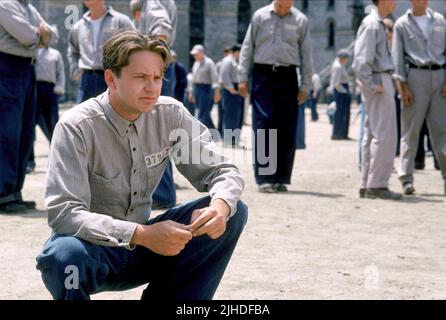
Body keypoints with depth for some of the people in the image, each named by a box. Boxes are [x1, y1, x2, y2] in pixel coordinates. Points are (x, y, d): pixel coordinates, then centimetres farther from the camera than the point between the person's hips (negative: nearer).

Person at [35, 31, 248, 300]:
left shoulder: (171, 114, -5)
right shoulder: (77, 127, -19)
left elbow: (223, 171, -3)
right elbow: (63, 213, -27)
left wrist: (220, 205, -28)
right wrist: (142, 235, -37)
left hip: (145, 241, 5)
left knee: (233, 212, -13)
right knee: (65, 254, -40)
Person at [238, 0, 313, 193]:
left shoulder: (300, 20, 7)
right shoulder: (260, 16, 6)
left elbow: (306, 55, 10)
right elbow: (248, 47, 8)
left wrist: (305, 85, 7)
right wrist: (243, 77, 3)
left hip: (287, 77, 1)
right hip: (263, 75, -1)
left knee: (287, 129, 3)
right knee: (263, 125, -8)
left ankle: (282, 178, 11)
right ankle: (264, 178, -8)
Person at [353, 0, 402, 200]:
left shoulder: (379, 25, 17)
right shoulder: (371, 24, -14)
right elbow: (361, 61, -21)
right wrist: (372, 86, -19)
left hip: (382, 83, 10)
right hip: (379, 82, -10)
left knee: (372, 135, 12)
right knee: (384, 136, -9)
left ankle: (367, 185, 16)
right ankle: (377, 185, -7)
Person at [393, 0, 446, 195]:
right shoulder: (402, 24, 5)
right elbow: (398, 56, 1)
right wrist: (403, 85, -8)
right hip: (415, 76, -3)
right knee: (411, 130, -2)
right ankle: (407, 179, 0)